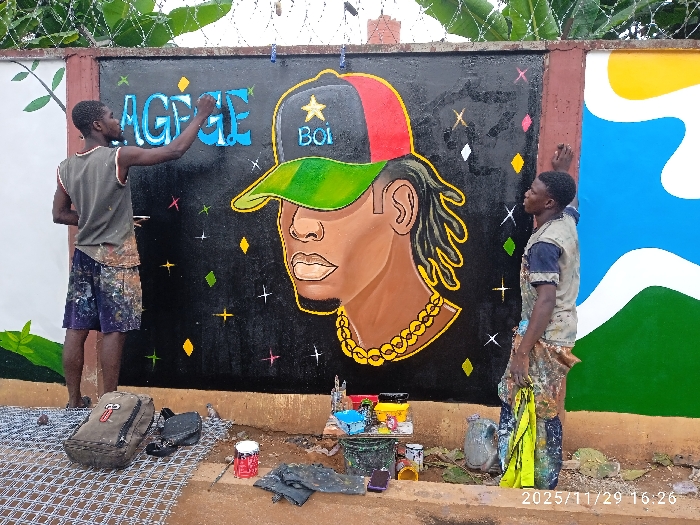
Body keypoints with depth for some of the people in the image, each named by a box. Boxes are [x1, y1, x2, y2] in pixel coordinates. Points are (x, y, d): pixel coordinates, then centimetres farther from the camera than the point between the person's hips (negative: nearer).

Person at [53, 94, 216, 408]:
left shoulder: (67, 167, 6)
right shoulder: (118, 157, -13)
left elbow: (60, 214, 12)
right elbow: (174, 151, -12)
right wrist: (201, 115, -2)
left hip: (84, 255, 7)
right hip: (115, 257, -6)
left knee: (76, 329, 8)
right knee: (113, 330, 0)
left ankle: (74, 401, 18)